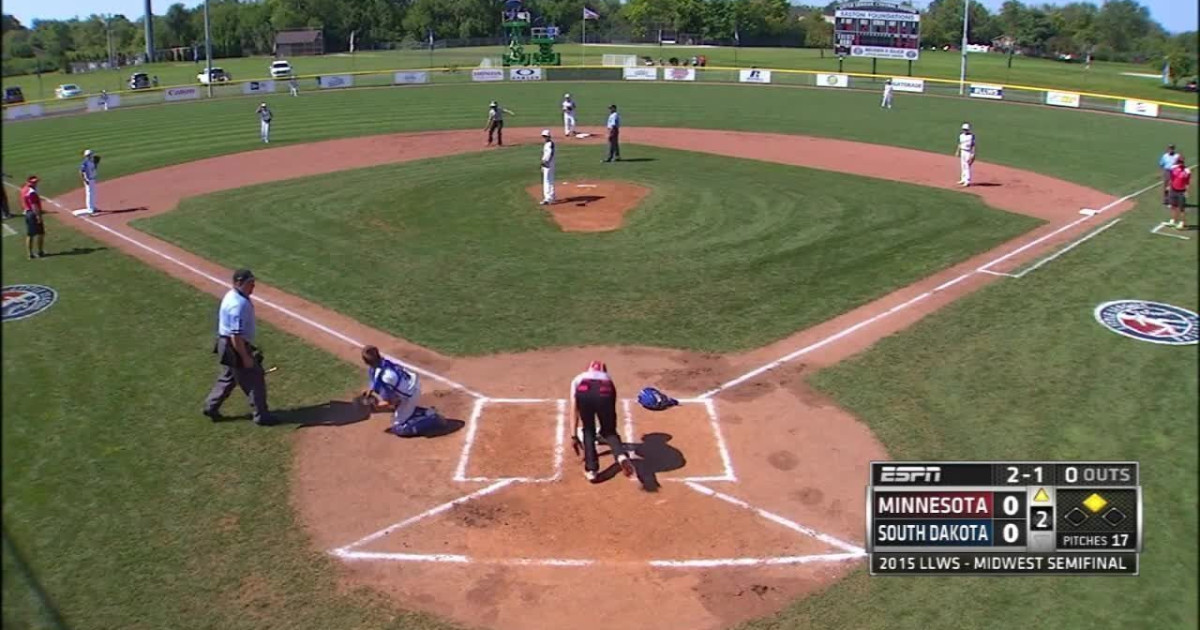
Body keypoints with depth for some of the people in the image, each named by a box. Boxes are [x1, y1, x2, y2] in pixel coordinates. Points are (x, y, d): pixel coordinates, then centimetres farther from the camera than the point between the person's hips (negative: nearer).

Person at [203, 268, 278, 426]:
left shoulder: (233, 295, 5)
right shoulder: (238, 305, -27)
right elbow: (236, 336, -28)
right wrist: (246, 357, -22)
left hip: (227, 345, 10)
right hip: (235, 348, -10)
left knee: (228, 377, 24)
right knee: (254, 379, 1)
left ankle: (211, 407, 35)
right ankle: (261, 416, 11)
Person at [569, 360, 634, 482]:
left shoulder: (578, 379, 40)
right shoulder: (608, 379, 42)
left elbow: (575, 413, 39)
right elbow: (612, 413, 48)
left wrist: (574, 436, 45)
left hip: (584, 393, 0)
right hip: (605, 392, 1)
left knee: (588, 430, 23)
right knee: (609, 430, 19)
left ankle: (591, 469, 15)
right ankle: (621, 456, -10)